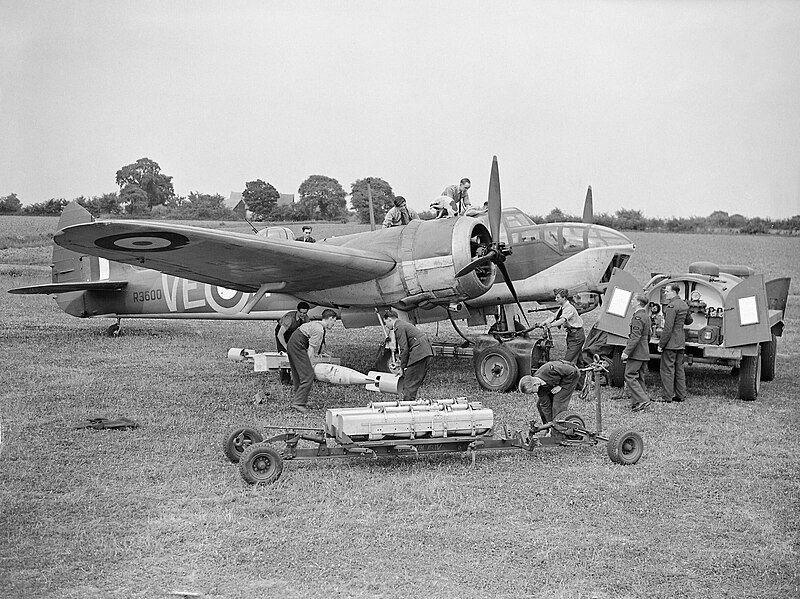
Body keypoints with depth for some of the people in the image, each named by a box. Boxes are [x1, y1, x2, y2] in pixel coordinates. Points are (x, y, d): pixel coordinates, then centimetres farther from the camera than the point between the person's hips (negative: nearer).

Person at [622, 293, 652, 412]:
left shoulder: (638, 317, -16)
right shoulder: (646, 316, 16)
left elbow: (635, 336, -23)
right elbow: (648, 336, 22)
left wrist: (626, 352, -23)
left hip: (636, 353, -10)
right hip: (644, 353, 10)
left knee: (630, 376, -8)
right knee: (639, 378, 12)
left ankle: (643, 400, -13)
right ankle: (637, 403, 14)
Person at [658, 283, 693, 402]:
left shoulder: (671, 306, -18)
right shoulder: (684, 305, 10)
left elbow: (668, 328, -21)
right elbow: (689, 321, 25)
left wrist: (661, 344, -16)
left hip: (670, 343, -9)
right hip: (681, 343, 9)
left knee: (667, 369, -3)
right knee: (679, 369, 14)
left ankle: (668, 396, -1)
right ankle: (681, 396, 17)